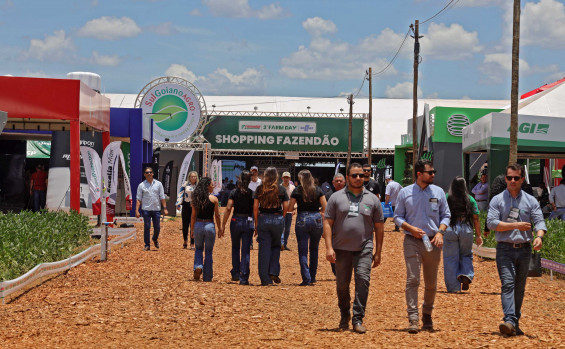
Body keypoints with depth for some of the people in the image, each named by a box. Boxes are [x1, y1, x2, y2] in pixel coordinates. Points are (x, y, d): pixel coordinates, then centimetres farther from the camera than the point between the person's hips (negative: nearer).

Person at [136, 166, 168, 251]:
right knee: (146, 227, -2)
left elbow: (162, 197, 8)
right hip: (146, 210, -1)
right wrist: (137, 210, -6)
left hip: (156, 209, 2)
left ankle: (155, 239, 32)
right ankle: (147, 245, 5)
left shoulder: (158, 184, 8)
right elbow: (138, 199, 2)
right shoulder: (141, 185, 3)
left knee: (157, 227, 4)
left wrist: (165, 208, 1)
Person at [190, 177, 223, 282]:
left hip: (198, 225, 2)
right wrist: (220, 229, 7)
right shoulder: (214, 199, -5)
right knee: (209, 252, 9)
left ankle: (198, 266, -7)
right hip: (209, 225, -2)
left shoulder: (196, 198, 2)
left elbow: (193, 216, 5)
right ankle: (207, 277, 11)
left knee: (198, 249, 20)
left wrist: (192, 229, 12)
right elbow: (217, 216, -3)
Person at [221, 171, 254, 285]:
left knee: (235, 248, 21)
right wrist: (256, 226, 5)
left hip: (236, 221, 0)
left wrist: (223, 224, -4)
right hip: (248, 222, 0)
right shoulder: (252, 193, -2)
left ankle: (235, 273, 19)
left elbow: (228, 208, -8)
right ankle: (244, 277, -3)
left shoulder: (234, 192, -3)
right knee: (245, 251, 2)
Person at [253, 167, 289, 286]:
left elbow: (255, 207, 0)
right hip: (277, 219, 0)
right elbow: (286, 207, 0)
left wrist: (256, 223, 6)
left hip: (263, 219, 0)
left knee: (264, 249, 3)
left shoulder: (260, 189, 2)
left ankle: (265, 279, 3)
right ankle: (274, 272, 4)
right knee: (276, 246, 19)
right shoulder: (281, 189, 1)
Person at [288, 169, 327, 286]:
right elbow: (325, 208, 0)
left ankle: (306, 279, -8)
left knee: (303, 251, 1)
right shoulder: (318, 190, 2)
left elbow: (289, 208, 0)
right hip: (316, 219, 2)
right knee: (314, 249, 17)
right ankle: (312, 277, 19)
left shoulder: (297, 191, -2)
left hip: (302, 220, -2)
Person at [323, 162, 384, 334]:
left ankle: (358, 319, -12)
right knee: (342, 284, 6)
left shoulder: (372, 199, 9)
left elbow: (379, 227, 11)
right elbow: (328, 223, 3)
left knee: (363, 280, -16)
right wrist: (329, 247, -7)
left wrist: (378, 252, 7)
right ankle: (344, 315, 28)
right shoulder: (336, 197, 6)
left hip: (364, 249, 0)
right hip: (341, 249, 0)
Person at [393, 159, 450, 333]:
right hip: (412, 240, -2)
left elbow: (445, 215, 12)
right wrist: (411, 228, -12)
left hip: (433, 241, 2)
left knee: (431, 283, 7)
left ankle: (427, 315, 27)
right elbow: (397, 217, 5)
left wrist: (440, 231, -6)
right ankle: (413, 319, -13)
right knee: (412, 279, -11)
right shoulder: (405, 192, 3)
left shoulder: (438, 192, 8)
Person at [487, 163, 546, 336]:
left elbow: (539, 221, -1)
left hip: (524, 249, 3)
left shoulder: (530, 201, 11)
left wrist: (539, 236, -22)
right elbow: (491, 222, -6)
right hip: (505, 249, -2)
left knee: (520, 288, 8)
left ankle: (515, 322, 17)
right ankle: (509, 321, -27)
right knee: (507, 284, -16)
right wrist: (516, 226, -12)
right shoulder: (497, 200, 6)